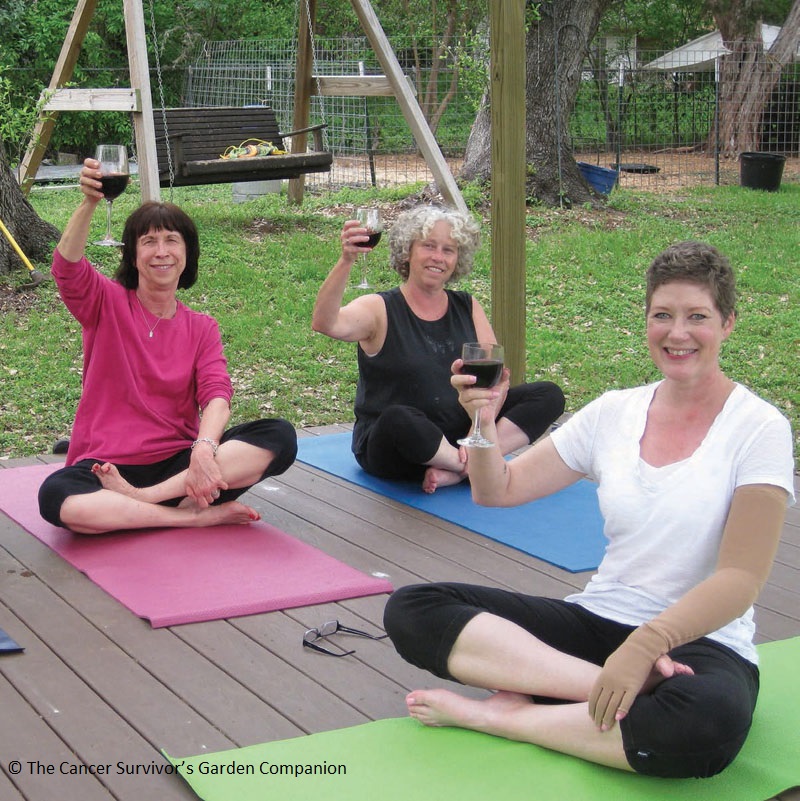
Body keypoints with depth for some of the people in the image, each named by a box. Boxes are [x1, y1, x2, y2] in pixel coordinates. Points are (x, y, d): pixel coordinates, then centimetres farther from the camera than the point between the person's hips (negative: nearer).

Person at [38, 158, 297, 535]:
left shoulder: (202, 327, 11)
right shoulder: (107, 304, 5)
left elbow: (217, 395, -5)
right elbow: (67, 267, -17)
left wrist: (204, 449, -26)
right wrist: (89, 203, -34)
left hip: (179, 463, 3)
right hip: (107, 466, -2)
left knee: (280, 437, -22)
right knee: (55, 497, -37)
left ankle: (142, 496, -26)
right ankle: (196, 515, -24)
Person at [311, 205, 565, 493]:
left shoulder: (468, 308, 10)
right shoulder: (380, 310, -3)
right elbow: (326, 324, -24)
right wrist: (346, 262, -39)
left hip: (460, 436, 5)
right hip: (391, 446, -5)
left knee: (548, 395, -11)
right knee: (398, 418, -40)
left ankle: (455, 471, -23)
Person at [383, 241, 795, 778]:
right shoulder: (615, 412, 7)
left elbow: (741, 577, -15)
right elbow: (497, 491, 10)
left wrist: (646, 643, -28)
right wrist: (484, 421, -10)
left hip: (701, 642, -4)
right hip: (600, 618, 4)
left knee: (707, 723, -43)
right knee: (411, 609, -14)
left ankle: (499, 712, -23)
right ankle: (611, 685, -25)